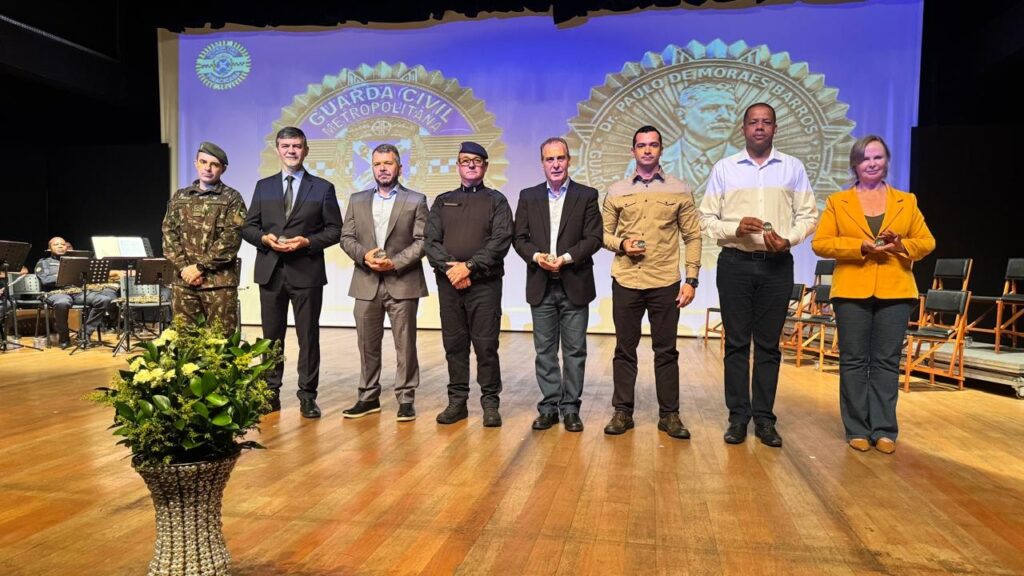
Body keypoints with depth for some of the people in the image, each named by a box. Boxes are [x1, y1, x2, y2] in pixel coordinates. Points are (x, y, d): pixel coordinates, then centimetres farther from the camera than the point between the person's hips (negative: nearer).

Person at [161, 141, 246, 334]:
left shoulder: (232, 198, 2)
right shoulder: (179, 197, 15)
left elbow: (231, 238, -9)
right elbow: (169, 234, 8)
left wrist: (200, 266, -13)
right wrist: (183, 268, -6)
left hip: (220, 282, -4)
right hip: (183, 281, 4)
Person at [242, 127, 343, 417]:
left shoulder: (323, 188, 4)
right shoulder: (263, 186, 12)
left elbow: (334, 230, 0)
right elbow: (248, 227, 10)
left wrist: (307, 241, -15)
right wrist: (265, 238, -11)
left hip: (307, 272, -2)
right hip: (271, 271, 3)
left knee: (308, 336, 2)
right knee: (271, 336, 10)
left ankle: (307, 396, 11)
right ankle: (271, 392, 21)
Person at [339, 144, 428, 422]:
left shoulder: (416, 200, 3)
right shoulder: (357, 200, 13)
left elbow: (423, 241, -5)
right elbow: (346, 238, 9)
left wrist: (395, 262, -16)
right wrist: (364, 255, -11)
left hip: (403, 283, -3)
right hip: (366, 284, 3)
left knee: (405, 344, 2)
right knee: (367, 344, 9)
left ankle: (406, 398, 11)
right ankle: (368, 397, 21)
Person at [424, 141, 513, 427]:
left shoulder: (496, 200, 8)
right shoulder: (443, 202, 16)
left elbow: (501, 241, -6)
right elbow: (431, 241, 5)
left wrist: (470, 266, -14)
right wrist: (449, 267, -11)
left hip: (485, 283, -3)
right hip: (448, 283, 3)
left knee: (486, 345, -2)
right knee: (454, 344, 6)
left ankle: (490, 403, 7)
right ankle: (457, 402, 15)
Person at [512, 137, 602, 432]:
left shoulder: (587, 195, 3)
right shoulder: (528, 196, 10)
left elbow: (594, 238, -4)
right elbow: (519, 238, 6)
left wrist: (566, 258, -16)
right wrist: (536, 256, -13)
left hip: (575, 285, -2)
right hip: (541, 285, 2)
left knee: (575, 350, 3)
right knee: (545, 350, 7)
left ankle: (570, 408, 13)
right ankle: (549, 406, 16)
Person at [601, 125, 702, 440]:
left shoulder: (680, 190, 5)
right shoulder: (616, 191, 7)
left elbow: (692, 237, 4)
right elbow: (604, 233, 11)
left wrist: (691, 279, -4)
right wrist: (621, 244, -11)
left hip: (666, 283, -1)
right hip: (626, 282, 1)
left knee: (666, 351, 5)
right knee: (625, 349, 7)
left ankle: (669, 415, 15)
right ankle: (623, 412, 17)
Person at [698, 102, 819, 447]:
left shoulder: (793, 168, 9)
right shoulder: (724, 168, 6)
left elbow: (808, 214, 7)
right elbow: (707, 219, 3)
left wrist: (788, 239, -11)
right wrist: (735, 228, -16)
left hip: (776, 265, 1)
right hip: (735, 263, -1)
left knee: (768, 344, 5)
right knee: (736, 343, 3)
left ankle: (764, 418, 13)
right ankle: (738, 417, 11)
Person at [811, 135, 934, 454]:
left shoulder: (907, 201, 12)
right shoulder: (837, 202, 6)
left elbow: (927, 242, 10)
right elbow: (820, 243, -2)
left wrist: (901, 246, -11)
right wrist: (861, 246, -14)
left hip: (895, 292, 2)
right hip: (852, 293, -1)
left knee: (887, 361, 4)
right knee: (854, 361, 3)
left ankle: (884, 429, 13)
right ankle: (857, 429, 12)